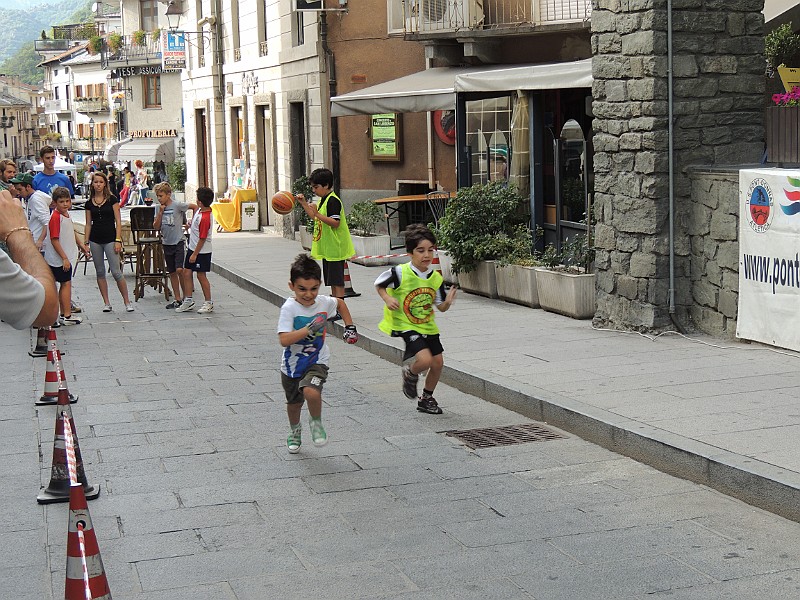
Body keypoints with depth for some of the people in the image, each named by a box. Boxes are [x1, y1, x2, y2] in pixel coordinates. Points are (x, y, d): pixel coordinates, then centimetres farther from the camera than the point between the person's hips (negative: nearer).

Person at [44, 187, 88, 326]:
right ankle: (67, 316, -2)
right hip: (59, 259, -10)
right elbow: (54, 240, -22)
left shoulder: (66, 215, 9)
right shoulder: (56, 217, -20)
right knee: (66, 284, -5)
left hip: (66, 257, 10)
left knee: (64, 284, 14)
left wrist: (81, 244, 32)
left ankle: (64, 314, 21)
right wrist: (64, 258, -23)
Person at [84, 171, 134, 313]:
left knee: (116, 272, -8)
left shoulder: (112, 199, -1)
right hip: (95, 241, 4)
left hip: (110, 239, -4)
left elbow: (118, 221, -3)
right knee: (100, 272, 6)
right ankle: (106, 303, 13)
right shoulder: (89, 203, 7)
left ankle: (127, 301, 2)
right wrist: (86, 242, 5)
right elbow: (88, 224, 11)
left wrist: (118, 240, -11)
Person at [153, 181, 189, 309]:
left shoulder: (177, 205, -11)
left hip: (178, 242, -6)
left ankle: (186, 296, -1)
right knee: (172, 272, 9)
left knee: (180, 270, -16)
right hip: (167, 243, 6)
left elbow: (195, 207, -3)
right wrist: (160, 212, -9)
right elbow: (156, 227, 1)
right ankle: (177, 299, 16)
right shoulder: (158, 207, 5)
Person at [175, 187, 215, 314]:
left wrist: (195, 254, -18)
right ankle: (188, 300, 18)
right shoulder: (200, 210, 0)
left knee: (201, 275, 0)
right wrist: (191, 223, 27)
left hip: (202, 251, -9)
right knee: (187, 273, 10)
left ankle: (209, 303, 13)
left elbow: (202, 239, -23)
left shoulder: (205, 218, -26)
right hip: (193, 248, 9)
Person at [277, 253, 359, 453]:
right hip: (292, 364, 0)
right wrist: (309, 329, -38)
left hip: (317, 362, 0)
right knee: (293, 402, 21)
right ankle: (295, 431, 52)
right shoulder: (289, 308, -22)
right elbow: (284, 340, -31)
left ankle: (316, 422, 3)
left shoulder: (324, 302, -9)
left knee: (311, 392, -28)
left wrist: (349, 326, 11)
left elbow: (340, 303, 16)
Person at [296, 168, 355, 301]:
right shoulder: (323, 200, 14)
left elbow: (335, 223, -25)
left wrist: (317, 213, -31)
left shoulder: (333, 201, -16)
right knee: (332, 280, 15)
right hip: (328, 248, 10)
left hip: (335, 248, -10)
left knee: (337, 281, -8)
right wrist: (304, 203, 18)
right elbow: (316, 219, 24)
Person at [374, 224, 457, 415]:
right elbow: (379, 285, -1)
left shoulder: (436, 277, -3)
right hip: (406, 325, -6)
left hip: (428, 326, 6)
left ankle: (426, 399, 32)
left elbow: (440, 307, 5)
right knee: (425, 360, -23)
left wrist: (448, 302, -17)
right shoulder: (400, 273, -18)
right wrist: (388, 299, -19)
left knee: (438, 362, 8)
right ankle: (410, 374, 14)